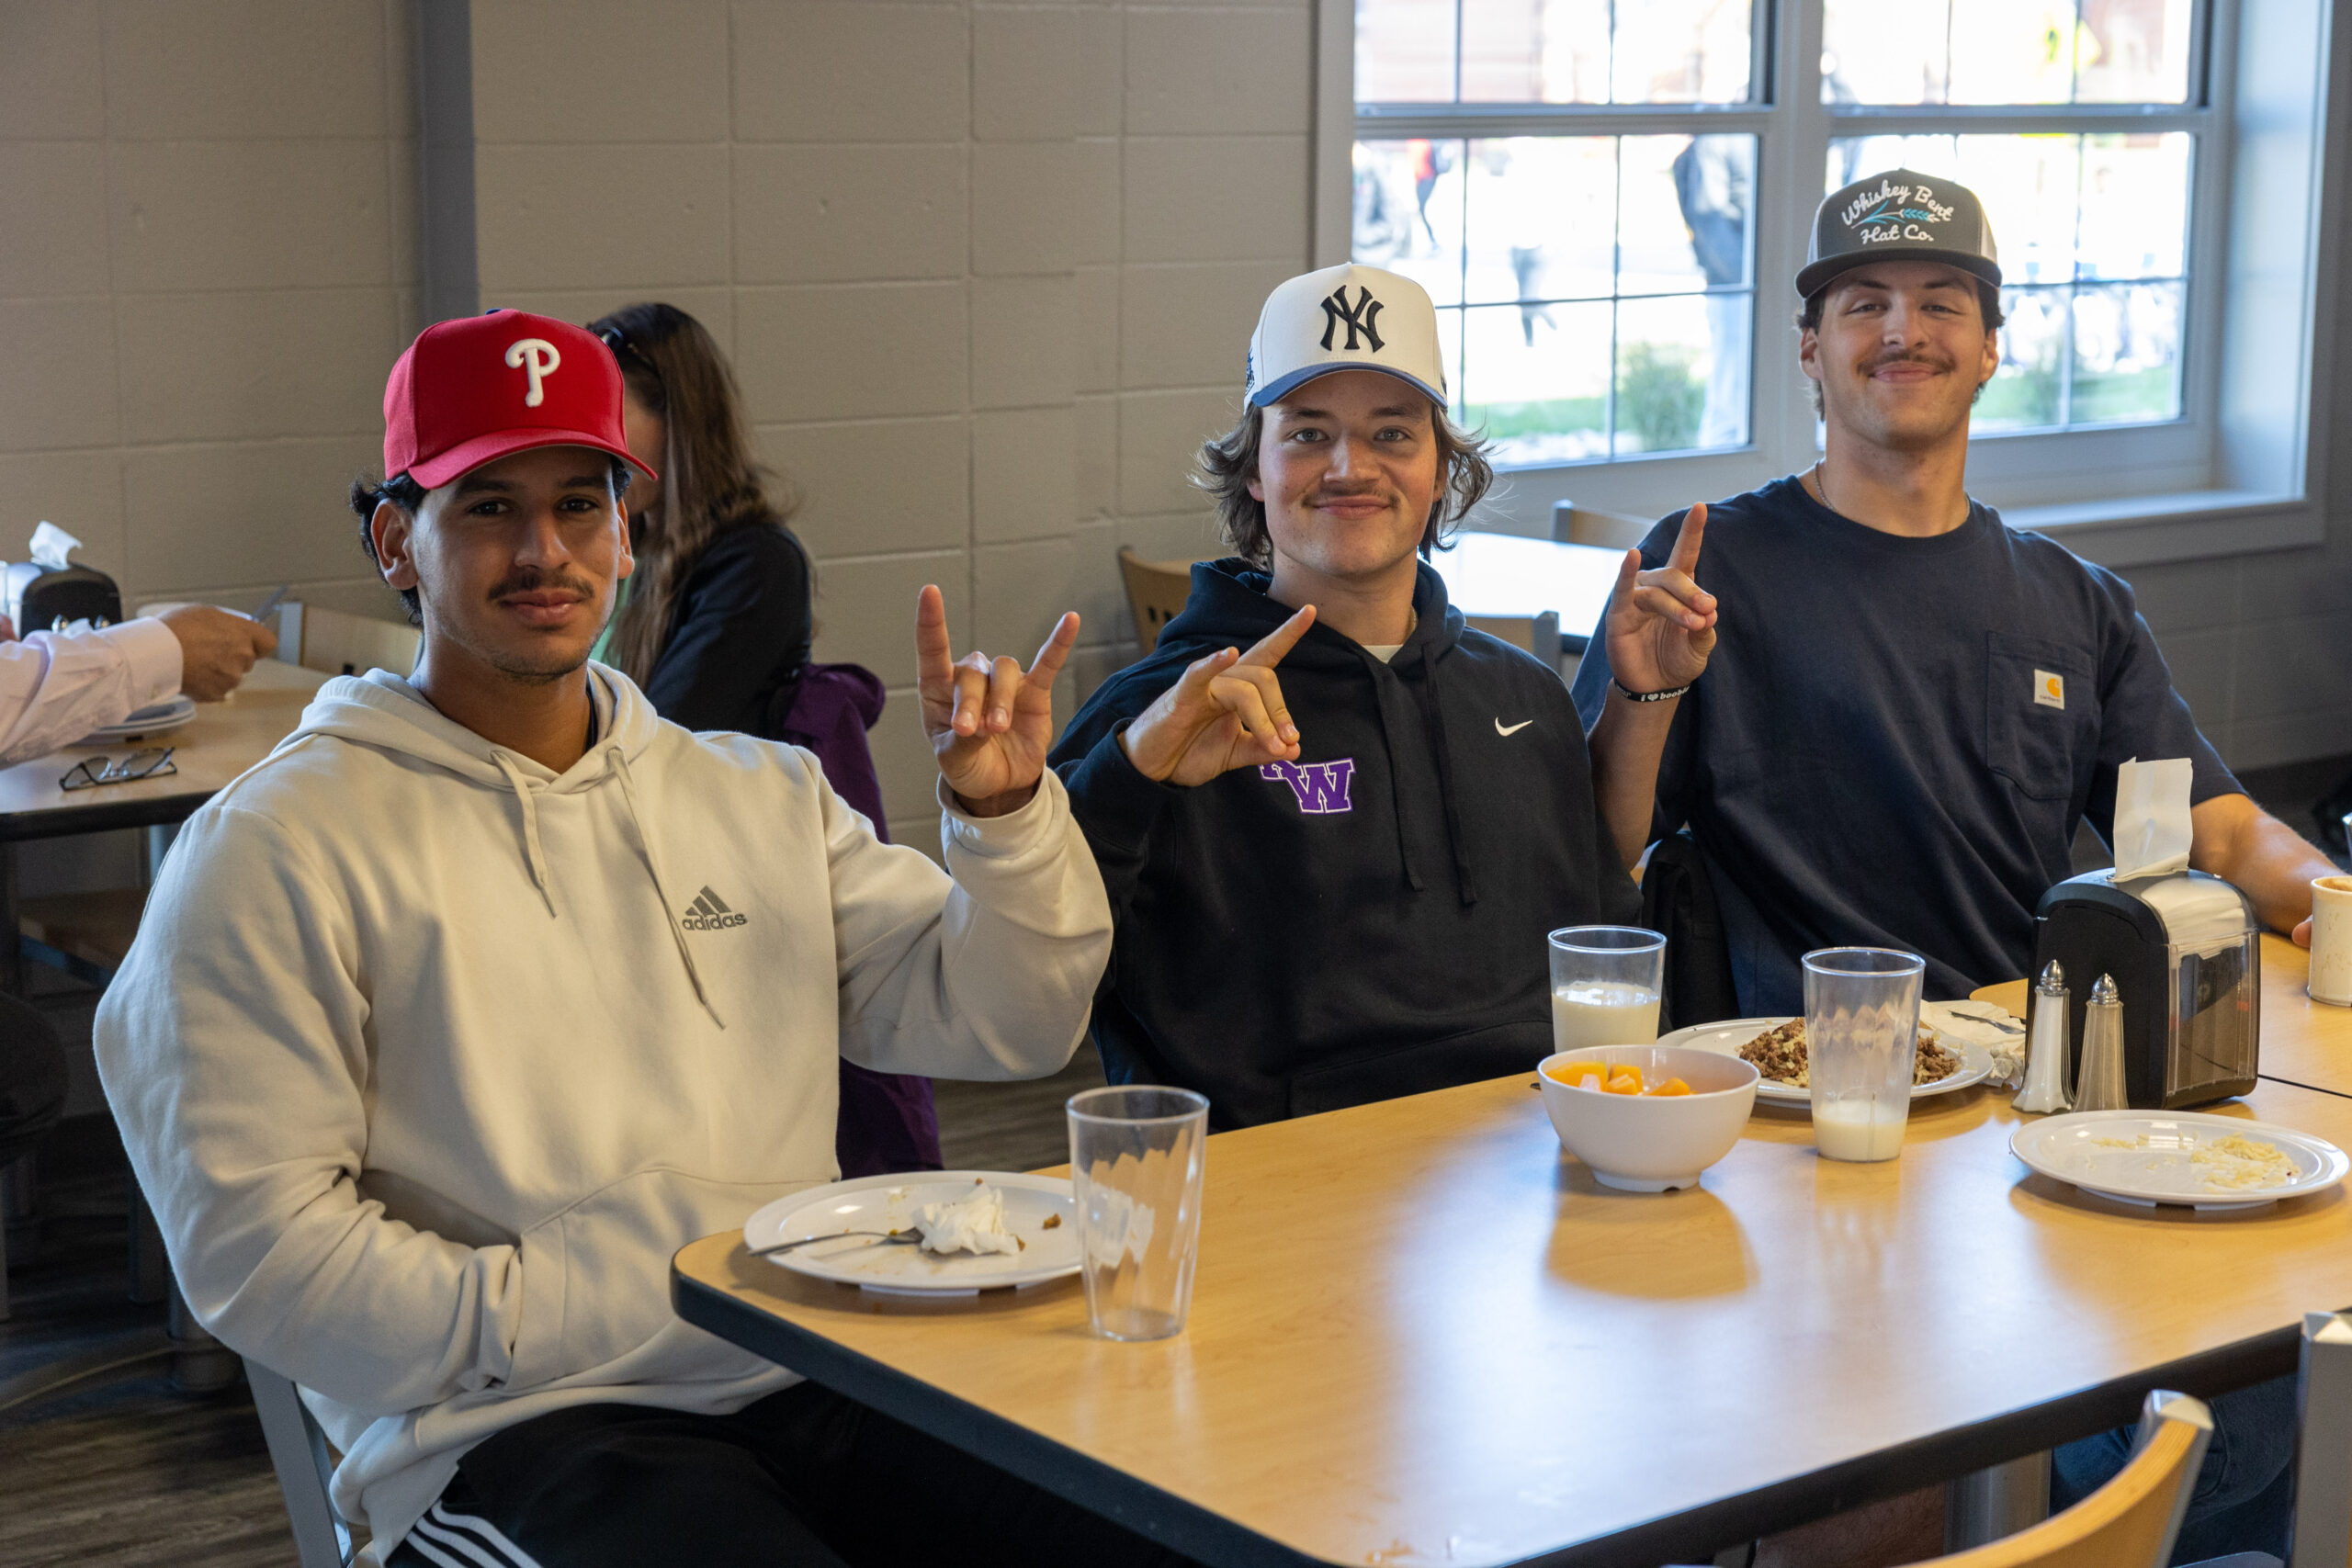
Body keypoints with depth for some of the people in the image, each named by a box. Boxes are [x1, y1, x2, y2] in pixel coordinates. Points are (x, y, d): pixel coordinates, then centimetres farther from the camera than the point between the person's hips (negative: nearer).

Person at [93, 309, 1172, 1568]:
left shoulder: (764, 796, 19)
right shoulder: (276, 849, 3)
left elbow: (1003, 1026, 16)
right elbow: (256, 1241, -4)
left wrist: (1004, 812, 0)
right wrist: (540, 1328, -14)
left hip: (823, 1381, 5)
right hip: (515, 1436, -5)